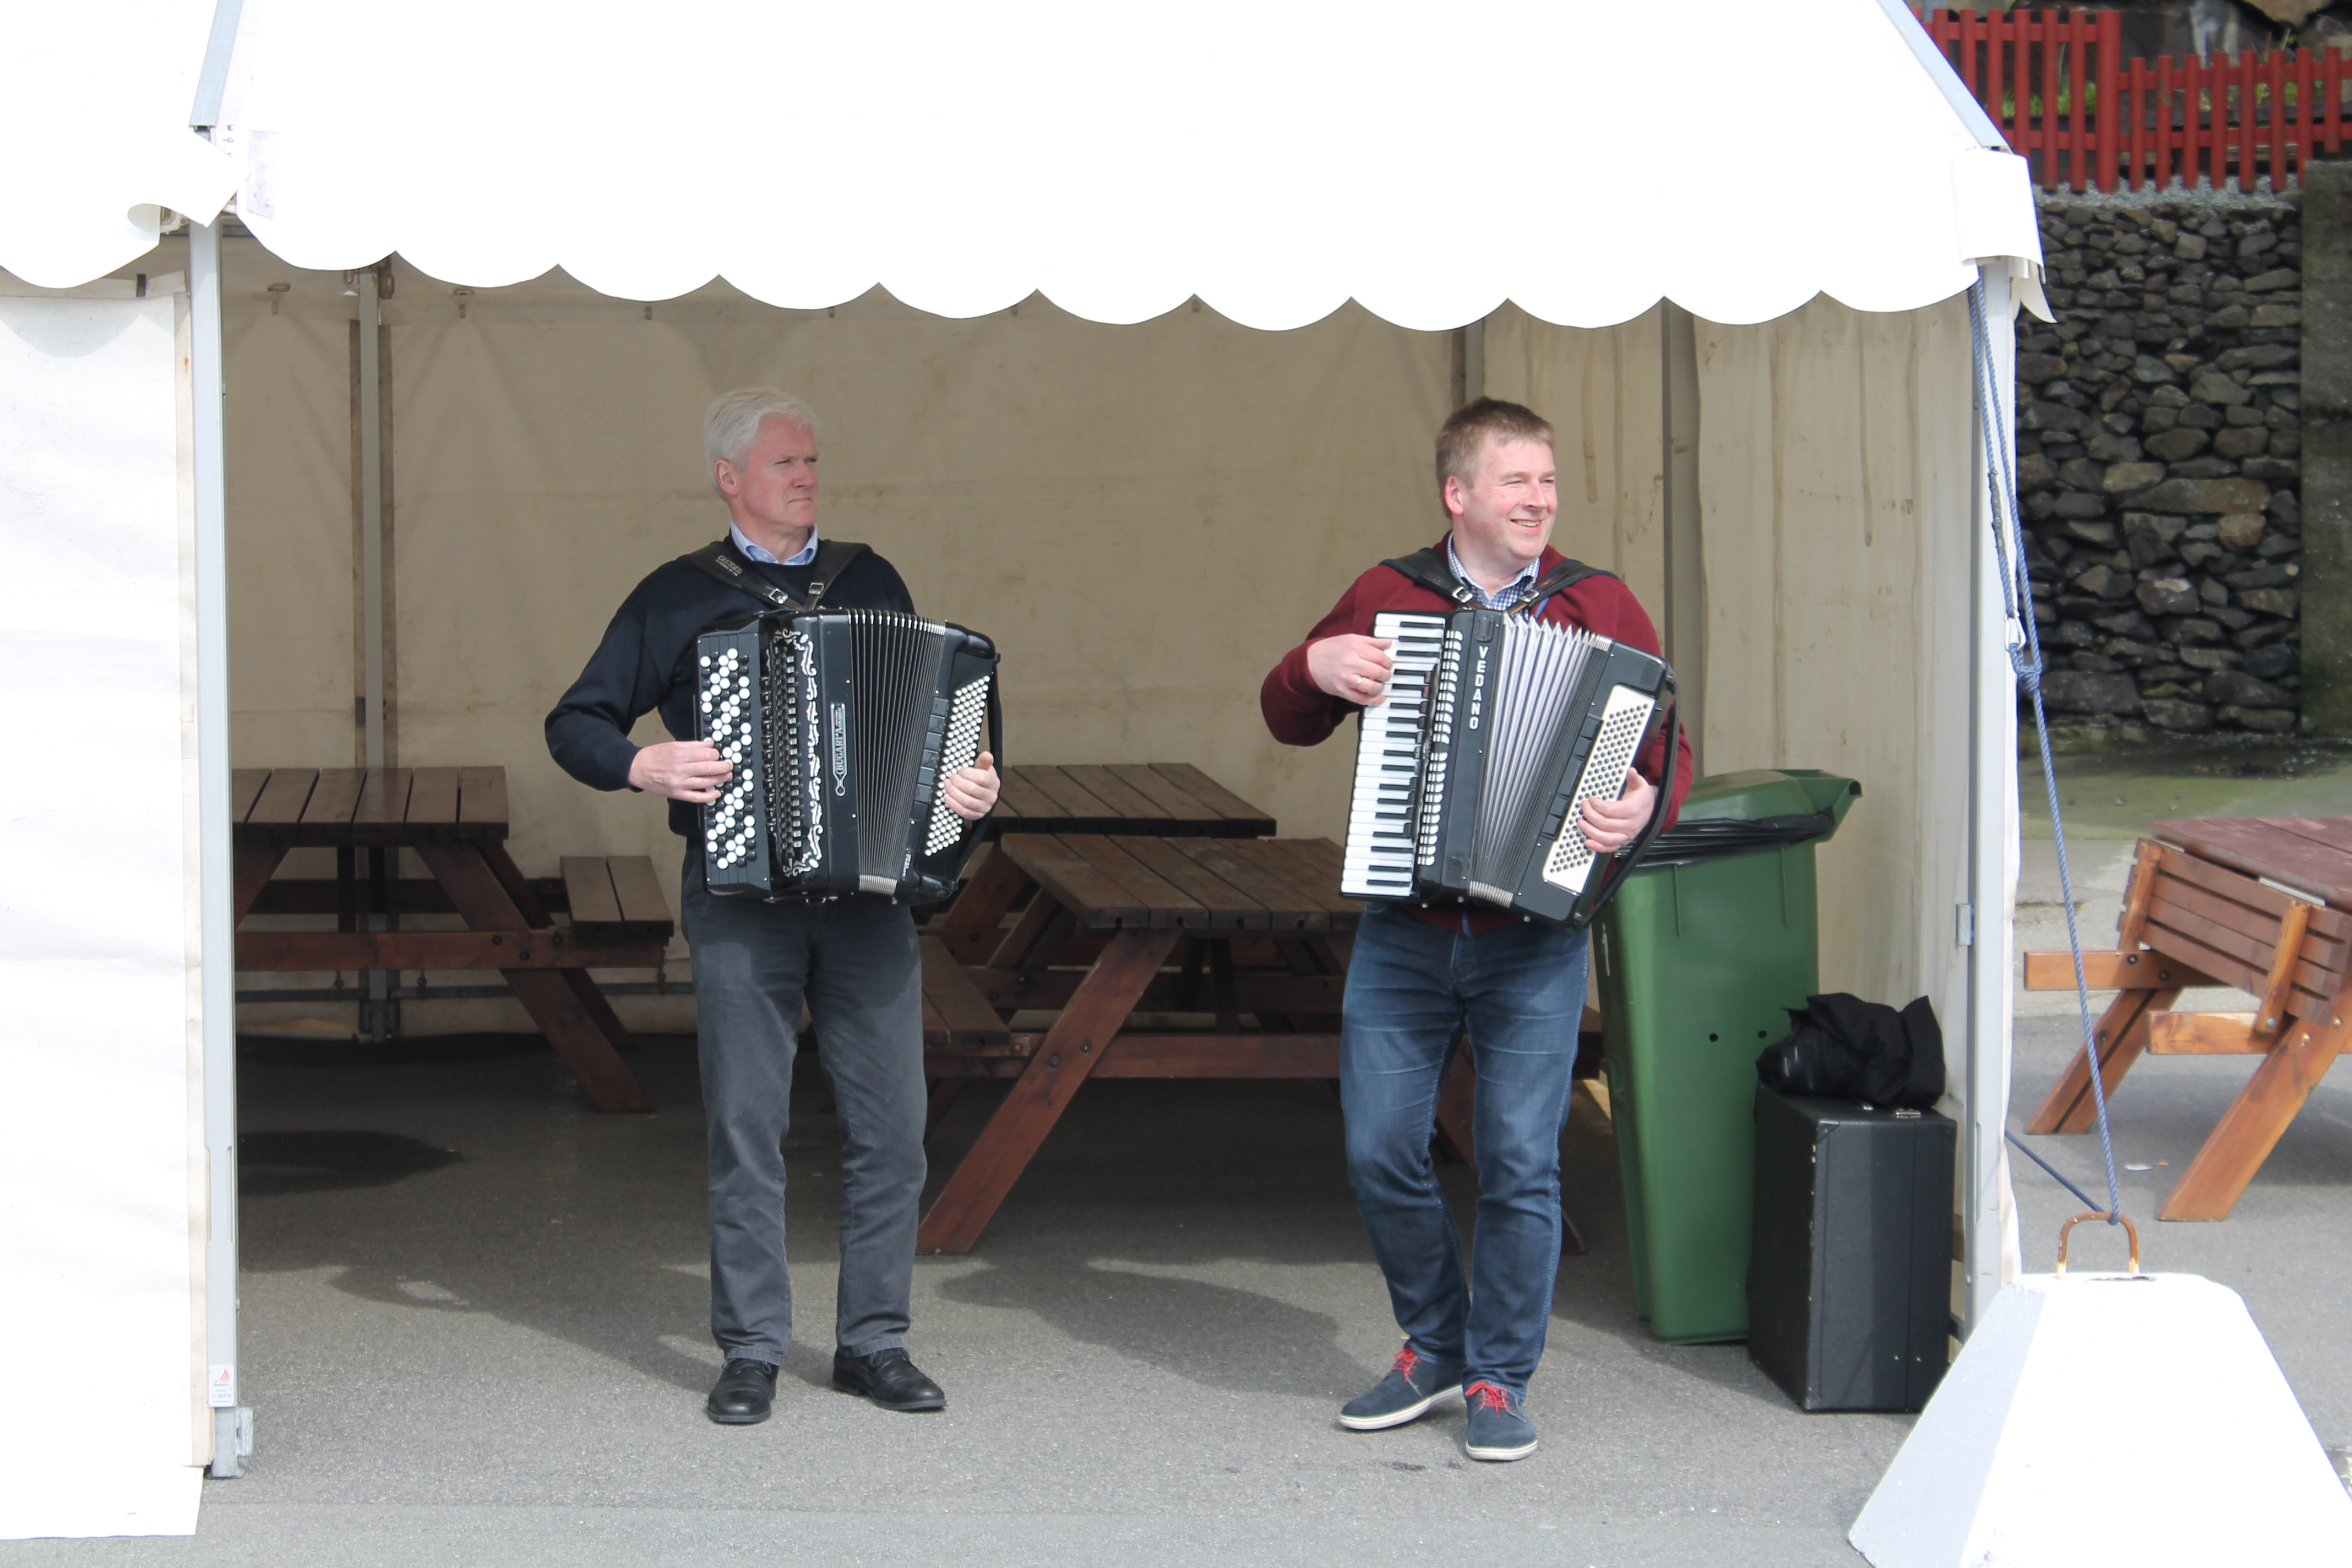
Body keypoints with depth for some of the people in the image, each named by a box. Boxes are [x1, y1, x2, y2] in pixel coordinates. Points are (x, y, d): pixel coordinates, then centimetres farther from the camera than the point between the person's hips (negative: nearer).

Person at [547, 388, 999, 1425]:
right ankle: (751, 1352, 7)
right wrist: (644, 766, -11)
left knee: (890, 1122, 1)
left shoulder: (869, 583, 13)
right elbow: (574, 725, 7)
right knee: (746, 1125, -2)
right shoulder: (678, 598, 5)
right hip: (739, 895, -2)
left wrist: (970, 783, 1)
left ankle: (874, 1342, 11)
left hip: (869, 888, 3)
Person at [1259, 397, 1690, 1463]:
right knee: (1380, 1152, 3)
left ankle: (1500, 1381, 13)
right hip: (1403, 934, 2)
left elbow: (1667, 747, 4)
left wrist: (1645, 804, -18)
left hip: (1534, 940, -2)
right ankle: (1433, 1346, 24)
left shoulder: (1601, 607, 3)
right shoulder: (1387, 598, 7)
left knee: (1520, 1162, -2)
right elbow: (1288, 721, 17)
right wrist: (1316, 666, -5)